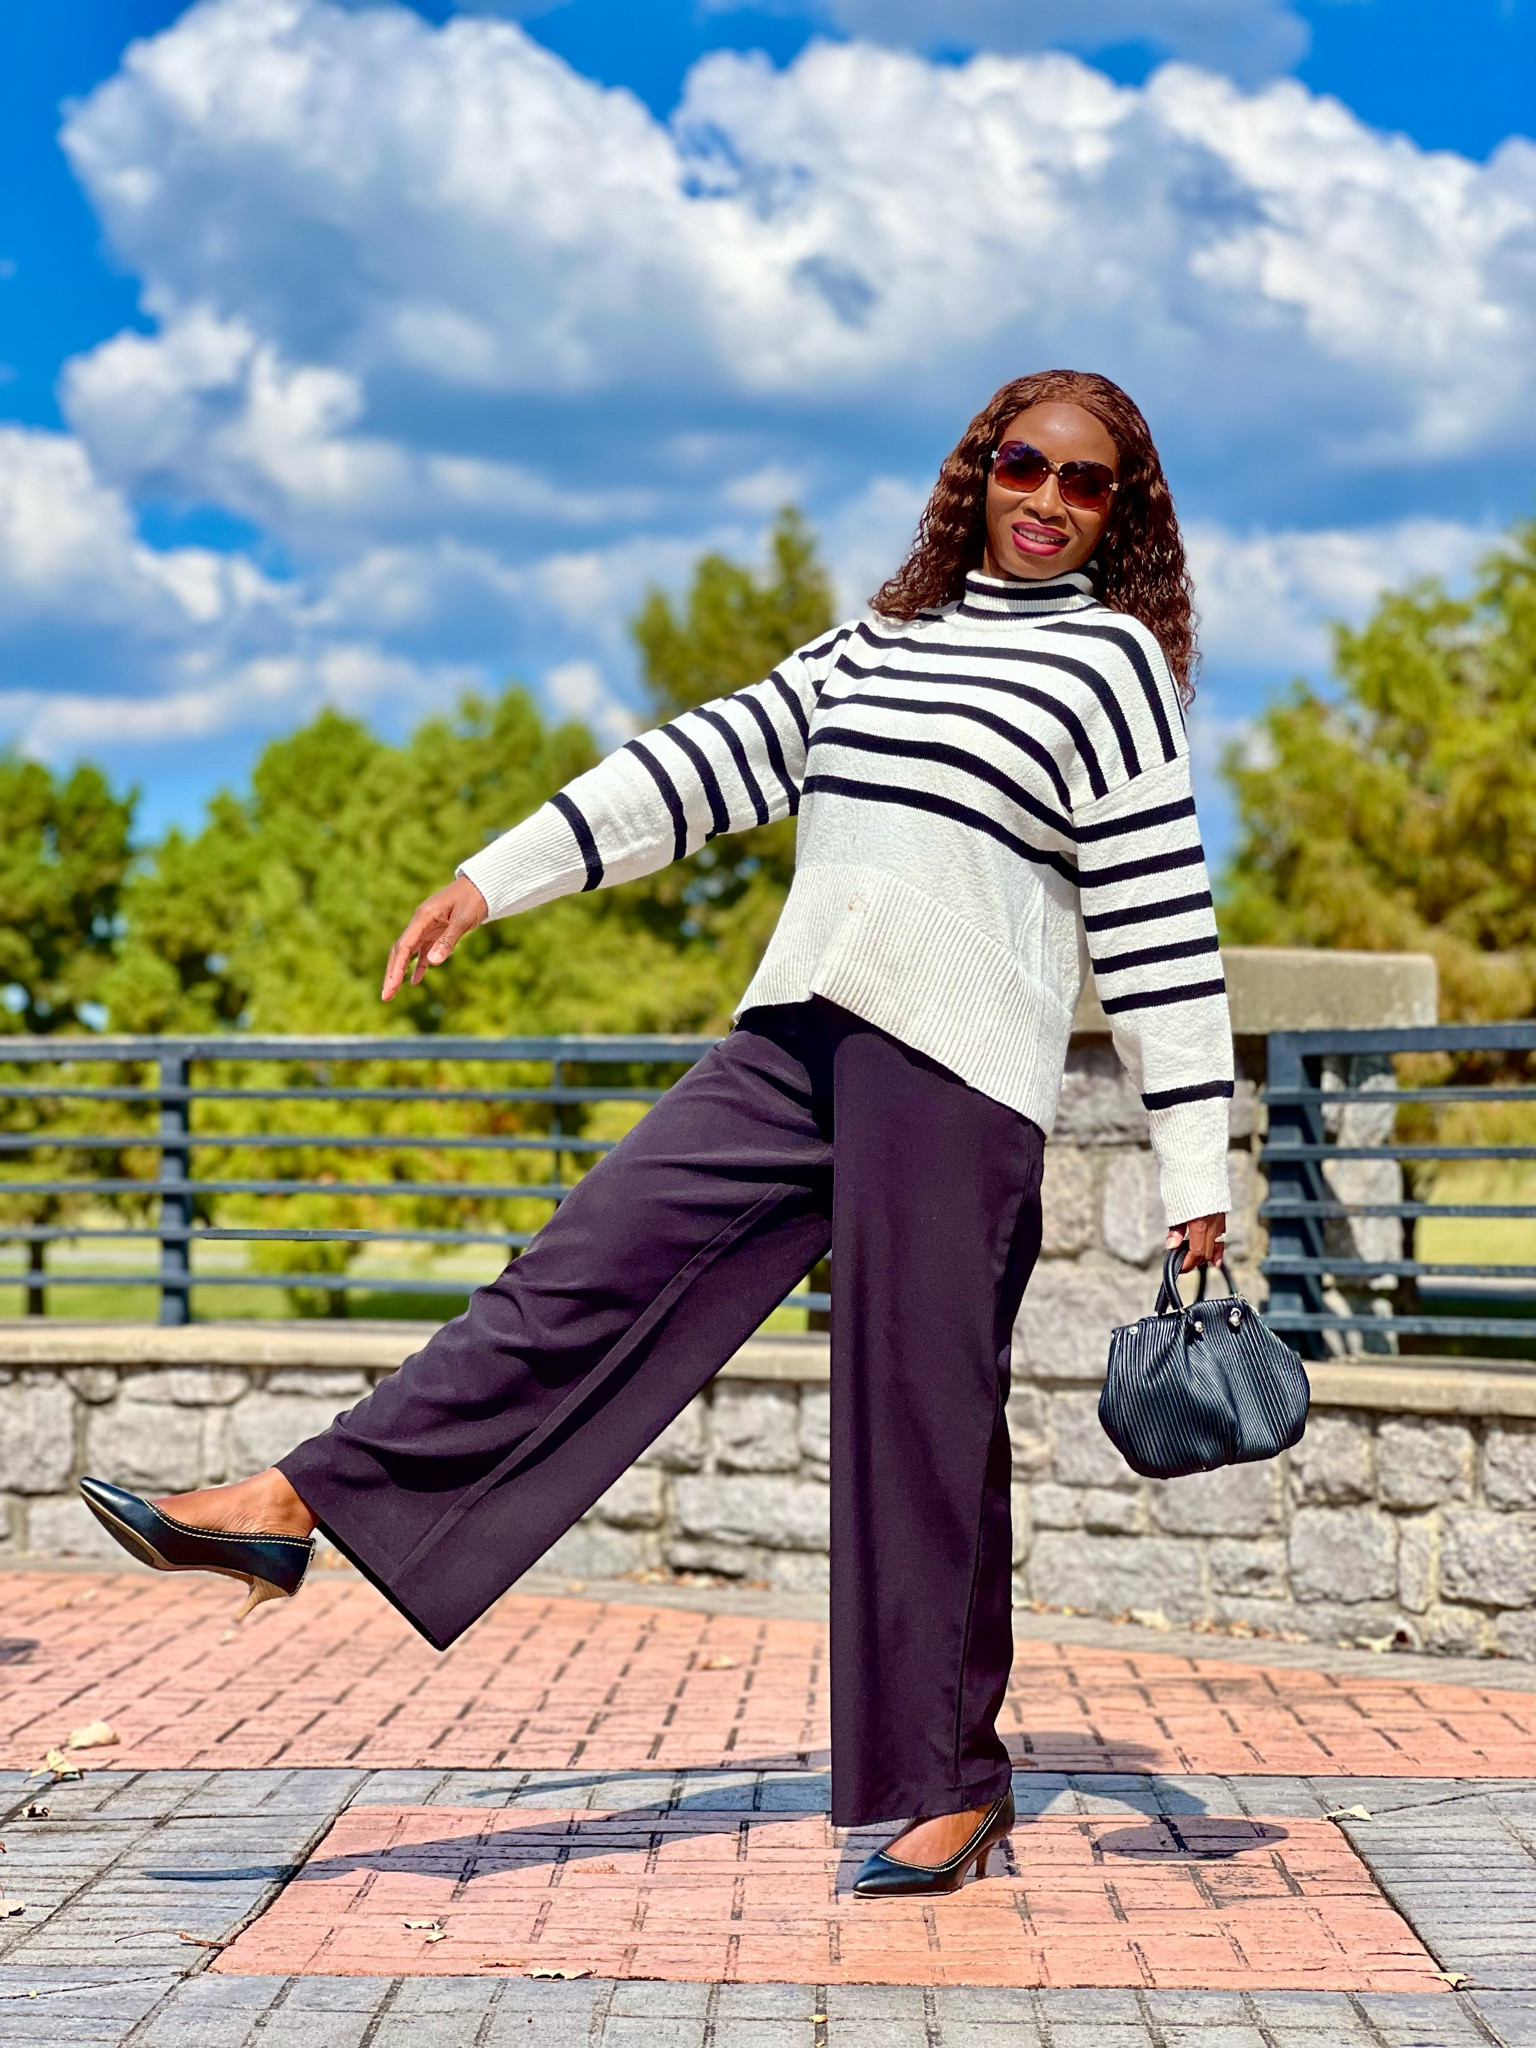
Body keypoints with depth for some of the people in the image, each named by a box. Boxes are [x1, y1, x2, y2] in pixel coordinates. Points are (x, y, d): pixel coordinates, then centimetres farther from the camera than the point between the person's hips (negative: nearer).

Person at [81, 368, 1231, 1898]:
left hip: (958, 1069, -5)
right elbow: (711, 762, 18)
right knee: (589, 1268, -2)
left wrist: (1194, 1173, -4)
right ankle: (302, 1506, -4)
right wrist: (496, 878, 12)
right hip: (796, 1035, 5)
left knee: (924, 1421, -3)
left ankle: (948, 1783, 7)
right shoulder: (881, 643, 20)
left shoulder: (1111, 656, 3)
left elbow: (1160, 918, -1)